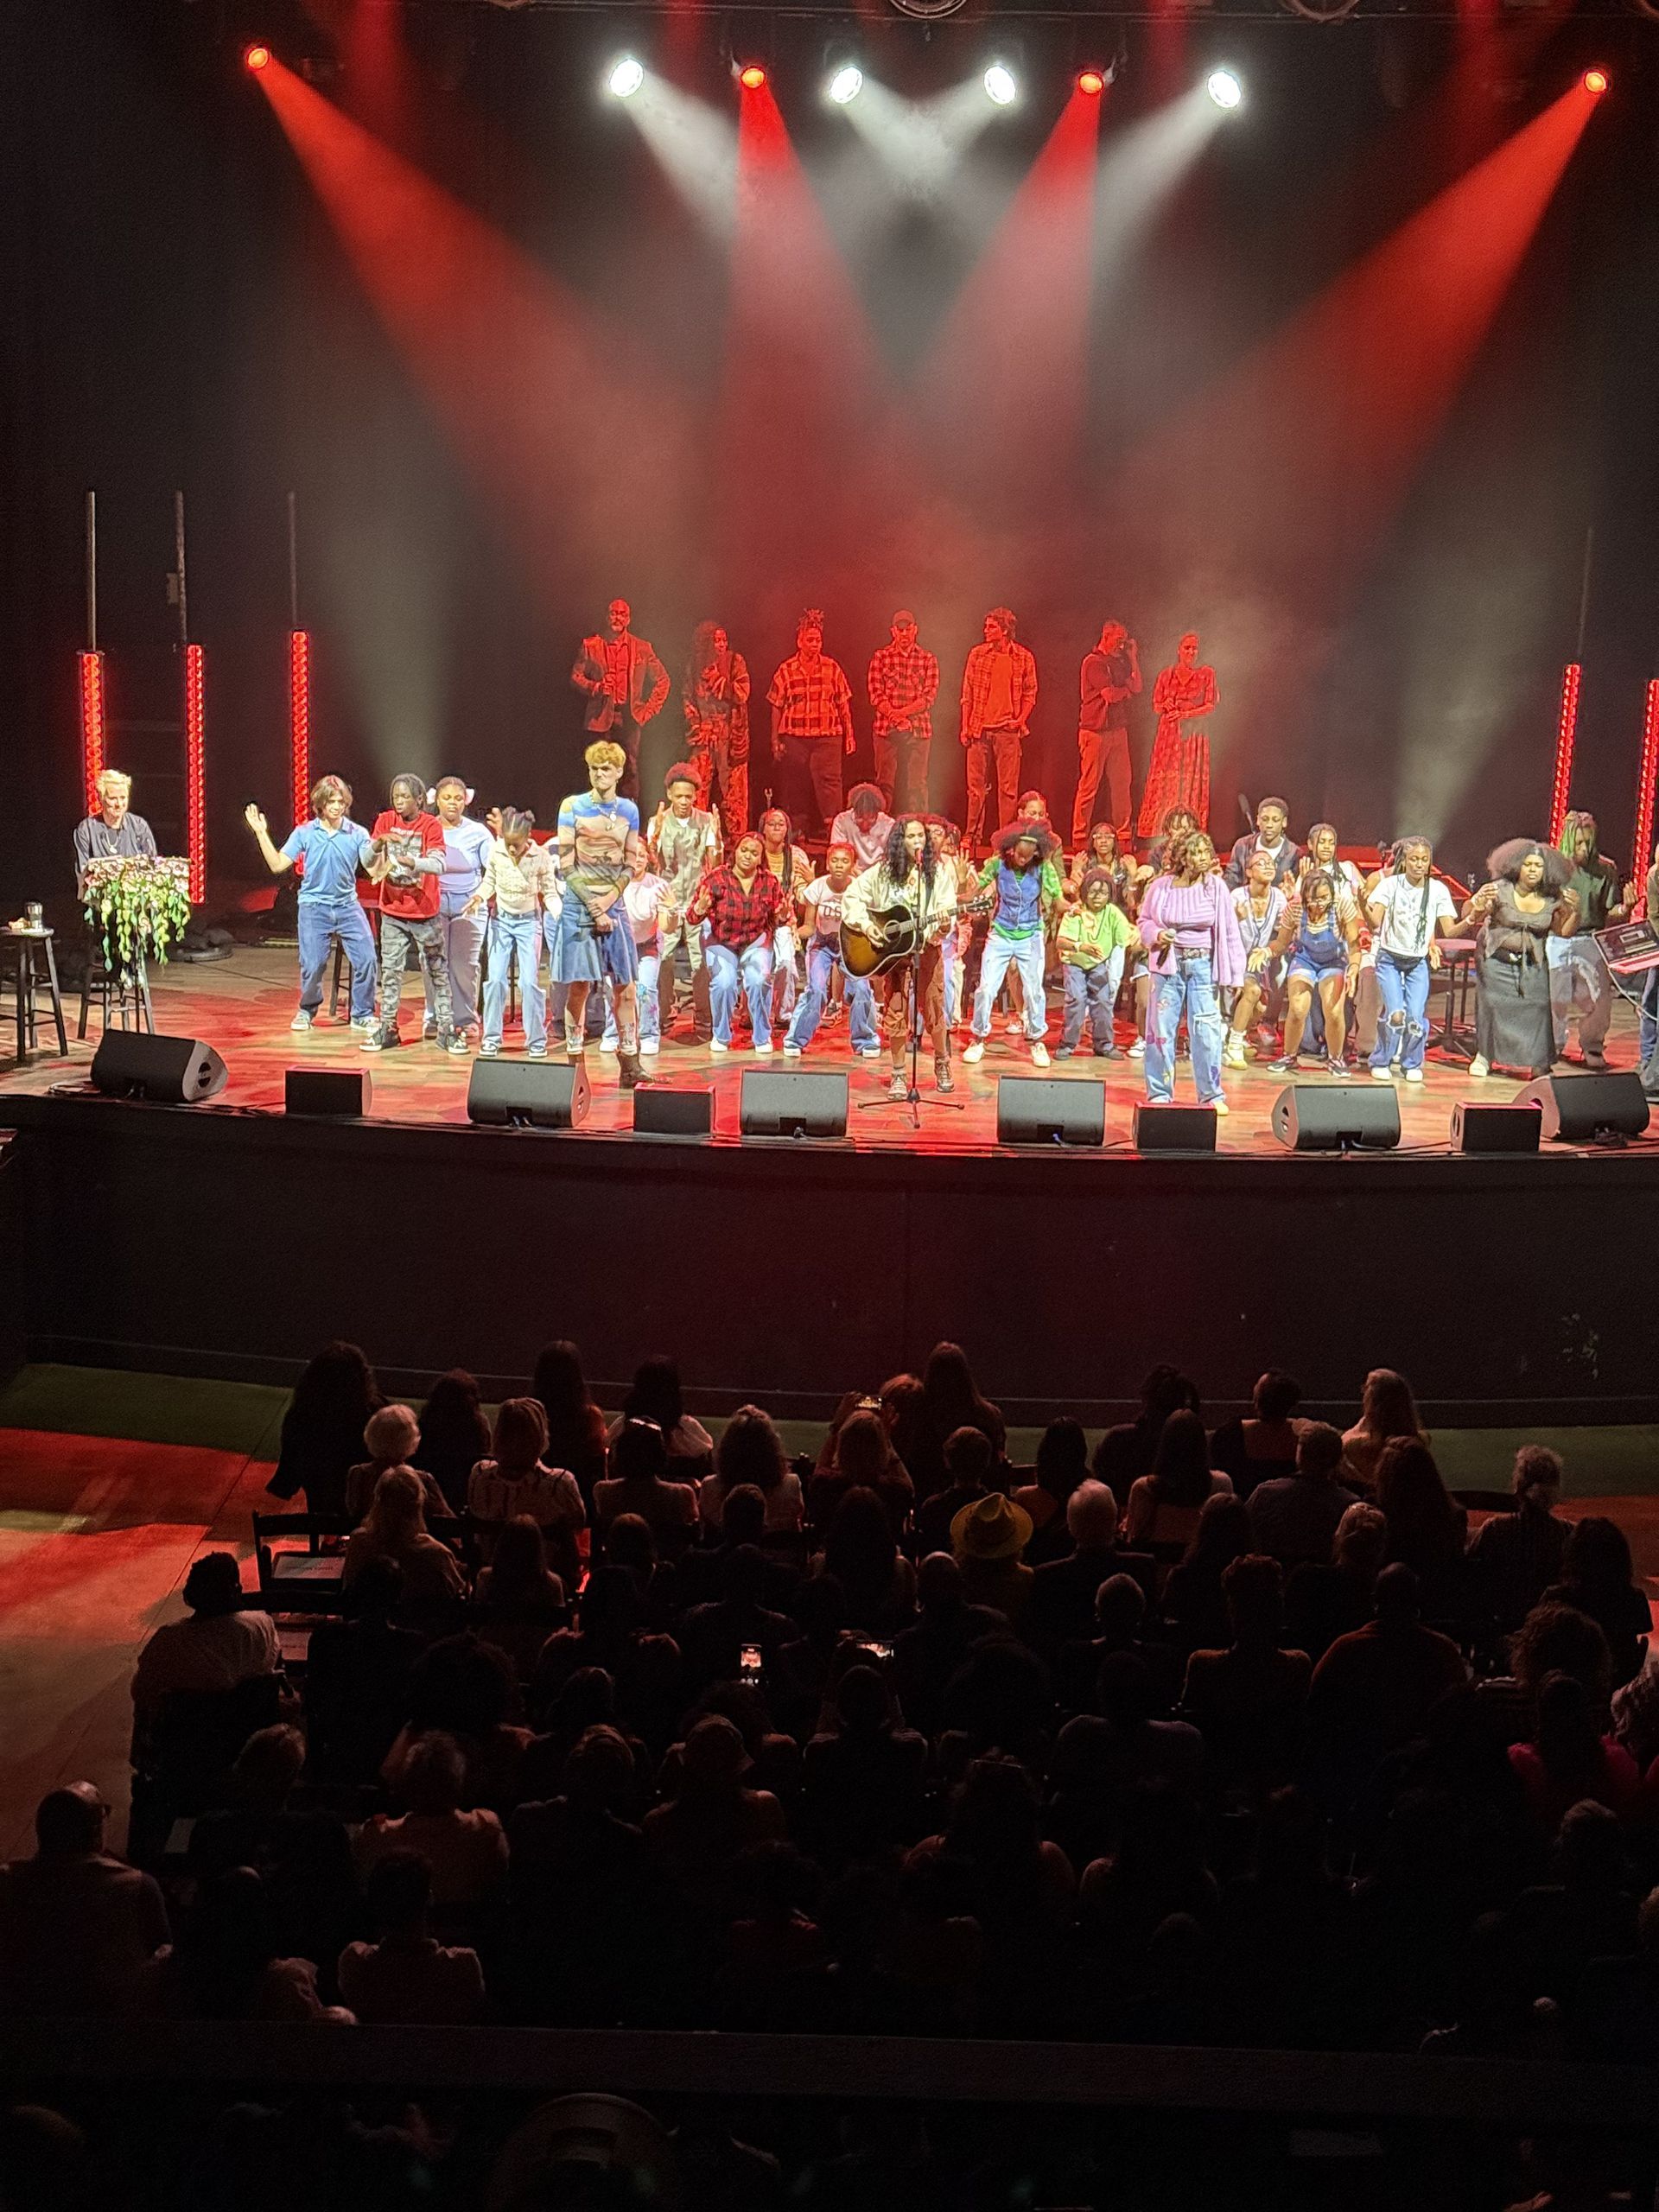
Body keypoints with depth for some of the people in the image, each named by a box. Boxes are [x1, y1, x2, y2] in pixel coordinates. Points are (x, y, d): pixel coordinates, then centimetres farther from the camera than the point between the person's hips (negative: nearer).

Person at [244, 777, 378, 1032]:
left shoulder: (357, 834, -1)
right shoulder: (305, 833, 1)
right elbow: (277, 865, 0)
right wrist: (261, 834, -5)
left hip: (348, 906, 1)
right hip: (314, 907, -1)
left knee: (366, 958, -8)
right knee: (312, 964, -3)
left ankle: (362, 1015, 8)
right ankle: (307, 1011, 23)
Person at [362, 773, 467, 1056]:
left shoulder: (431, 825, -7)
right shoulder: (385, 820, 1)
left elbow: (438, 864, -20)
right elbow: (366, 861, -5)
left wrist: (411, 862, -37)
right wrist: (379, 843, -25)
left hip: (425, 911, -2)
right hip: (393, 912, 2)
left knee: (437, 970, 5)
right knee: (390, 971, 4)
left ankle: (446, 1028, 10)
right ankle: (387, 1027, 13)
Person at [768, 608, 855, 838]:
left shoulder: (832, 668, 6)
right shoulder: (786, 670, 5)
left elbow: (843, 704, 9)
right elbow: (776, 705, 6)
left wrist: (849, 735, 6)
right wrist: (775, 740, 1)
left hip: (828, 735, -1)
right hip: (794, 737, 1)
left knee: (829, 780, -11)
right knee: (796, 784, 5)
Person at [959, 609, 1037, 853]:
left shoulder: (1024, 657, 2)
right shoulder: (977, 654, 6)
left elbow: (1030, 694, 7)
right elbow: (967, 694, 9)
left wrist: (1020, 719, -7)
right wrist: (965, 727, 3)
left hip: (1008, 731, -2)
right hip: (979, 730, 2)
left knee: (1008, 788, -1)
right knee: (976, 786, 4)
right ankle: (972, 840, 12)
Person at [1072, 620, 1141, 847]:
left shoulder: (1118, 662, 19)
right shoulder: (1093, 662, -7)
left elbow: (1136, 688, 12)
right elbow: (1110, 695, -14)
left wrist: (1133, 659, 8)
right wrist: (1126, 690, 7)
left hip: (1118, 730, 8)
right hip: (1096, 731, -8)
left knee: (1121, 783, 3)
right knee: (1089, 785, -6)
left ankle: (1122, 835, 6)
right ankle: (1079, 836, -3)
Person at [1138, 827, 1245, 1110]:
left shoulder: (1216, 887, -3)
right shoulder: (1161, 887, -2)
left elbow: (1231, 932, 0)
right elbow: (1144, 921, 11)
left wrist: (1236, 975, -1)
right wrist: (1157, 935, -12)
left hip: (1203, 964, -1)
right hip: (1168, 963, 1)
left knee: (1207, 1029, -3)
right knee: (1162, 1028, 4)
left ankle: (1211, 1094, 8)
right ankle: (1159, 1093, 15)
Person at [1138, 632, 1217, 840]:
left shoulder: (1207, 673, 5)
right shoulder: (1166, 674, 10)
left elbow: (1211, 706, 0)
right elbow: (1156, 706, 11)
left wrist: (1184, 713, -11)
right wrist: (1166, 705, -12)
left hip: (1194, 735, -1)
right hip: (1169, 733, 1)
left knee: (1191, 781, -5)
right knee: (1164, 780, -4)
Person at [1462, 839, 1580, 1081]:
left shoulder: (1552, 899, -3)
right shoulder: (1500, 890, -12)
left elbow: (1564, 932, 4)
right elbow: (1468, 915, -11)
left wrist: (1574, 911, -12)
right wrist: (1479, 904, -32)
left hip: (1533, 963, 2)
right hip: (1497, 959, -2)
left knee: (1536, 1007, -8)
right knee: (1492, 1004, -6)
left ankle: (1539, 1063, 2)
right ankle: (1484, 1055, 14)